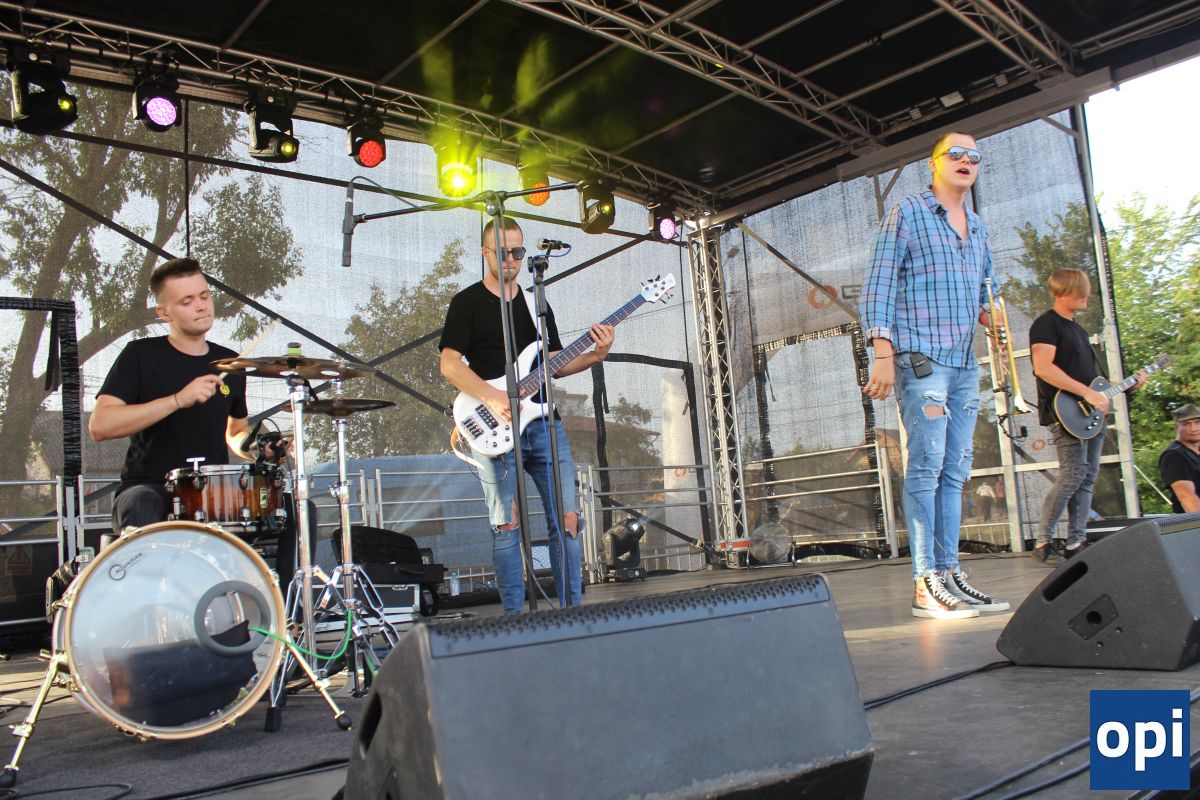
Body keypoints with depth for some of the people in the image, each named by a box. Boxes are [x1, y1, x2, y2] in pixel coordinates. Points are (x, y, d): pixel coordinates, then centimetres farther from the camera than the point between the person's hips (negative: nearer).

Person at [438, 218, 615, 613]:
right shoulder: (467, 302, 3)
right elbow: (449, 363, -7)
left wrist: (594, 356, 0)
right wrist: (492, 398, -21)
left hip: (543, 422, 5)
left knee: (567, 518, 1)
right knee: (507, 526, -3)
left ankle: (573, 612, 11)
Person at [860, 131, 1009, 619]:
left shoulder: (977, 227, 21)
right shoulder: (908, 214, 1)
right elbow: (878, 286, -6)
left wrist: (988, 314, 5)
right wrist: (883, 353, -15)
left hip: (965, 364, 7)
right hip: (921, 359, -7)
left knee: (955, 471, 6)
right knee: (927, 466, -11)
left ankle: (949, 575, 11)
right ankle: (925, 584, -9)